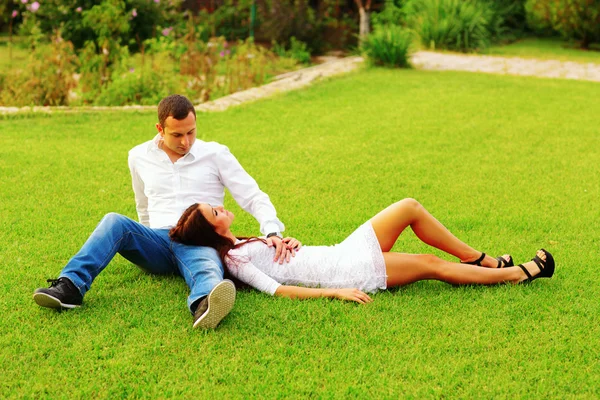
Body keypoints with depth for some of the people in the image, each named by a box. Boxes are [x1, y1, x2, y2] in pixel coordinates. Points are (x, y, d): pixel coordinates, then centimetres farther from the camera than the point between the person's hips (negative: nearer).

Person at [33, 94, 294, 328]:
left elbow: (253, 197, 2)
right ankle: (71, 287, -45)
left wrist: (272, 231, -14)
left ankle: (205, 306, -76)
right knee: (115, 222, -28)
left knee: (207, 269, -40)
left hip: (201, 242, -3)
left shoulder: (215, 155, 5)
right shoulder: (140, 157, 13)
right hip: (158, 242, 3)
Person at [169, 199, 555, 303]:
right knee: (432, 264, -6)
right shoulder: (234, 261, -15)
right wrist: (333, 292, -28)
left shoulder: (239, 244, 13)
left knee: (410, 207, 3)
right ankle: (521, 273, 10)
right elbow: (277, 289, -24)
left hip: (342, 253, 9)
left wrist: (283, 240, 0)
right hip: (346, 273, -9)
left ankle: (481, 260, 16)